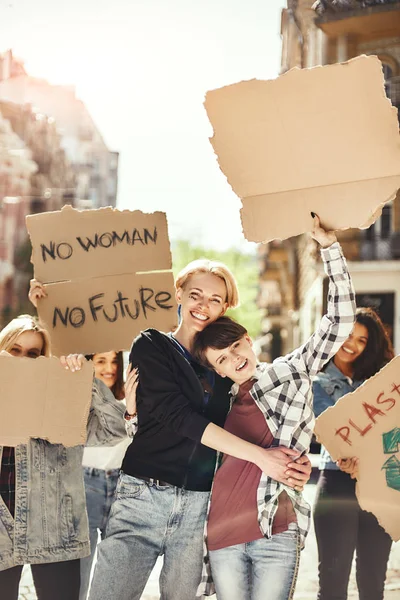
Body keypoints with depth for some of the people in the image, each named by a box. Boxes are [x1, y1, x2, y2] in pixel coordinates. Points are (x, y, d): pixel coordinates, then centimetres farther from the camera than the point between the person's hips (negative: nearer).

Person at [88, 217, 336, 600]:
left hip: (199, 509, 3)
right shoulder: (152, 347, 3)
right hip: (143, 497, -3)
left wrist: (293, 462, -11)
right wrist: (260, 456, -16)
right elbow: (178, 417, -10)